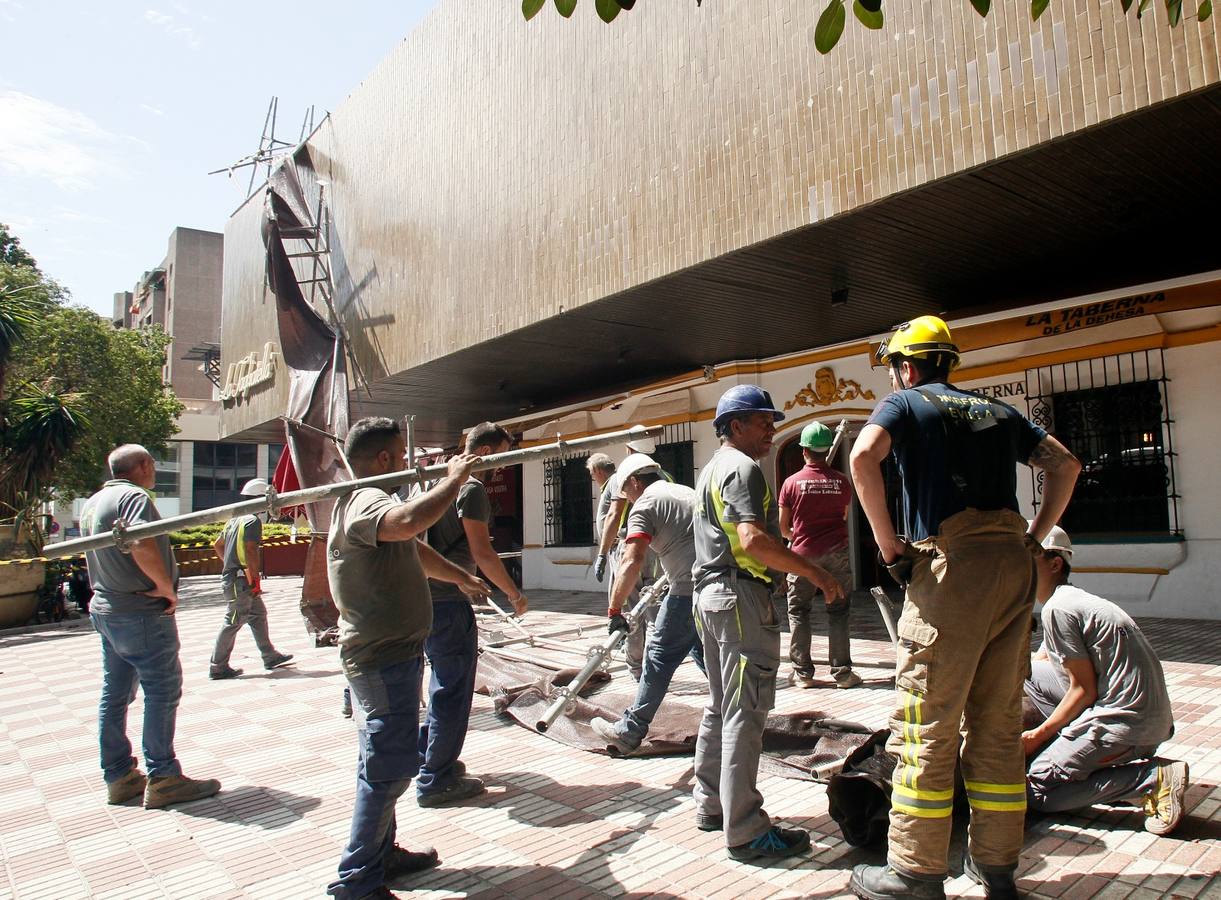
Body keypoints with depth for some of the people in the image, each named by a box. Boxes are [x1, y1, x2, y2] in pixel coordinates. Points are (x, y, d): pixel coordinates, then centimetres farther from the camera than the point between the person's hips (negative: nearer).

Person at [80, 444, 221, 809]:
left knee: (114, 694, 14)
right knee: (163, 693, -2)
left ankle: (118, 777, 23)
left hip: (105, 610, 10)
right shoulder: (133, 496, -16)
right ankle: (163, 778, 3)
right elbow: (142, 546, -32)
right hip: (142, 614, -10)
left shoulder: (91, 503, 14)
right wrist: (167, 587, -22)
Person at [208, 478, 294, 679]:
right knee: (234, 622, -3)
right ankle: (218, 668, 4)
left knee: (258, 614, 15)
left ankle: (270, 656, 21)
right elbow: (251, 551, -22)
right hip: (242, 581, -10)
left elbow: (217, 545, 20)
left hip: (231, 575, 10)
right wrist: (256, 579, -18)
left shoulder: (235, 519, 15)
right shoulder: (252, 520, -14)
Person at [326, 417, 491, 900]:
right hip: (384, 657, -11)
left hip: (384, 654, 11)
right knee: (389, 765, -3)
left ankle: (381, 855, 34)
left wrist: (463, 578, 38)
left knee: (384, 763, 20)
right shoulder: (365, 502, -20)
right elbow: (409, 522, -45)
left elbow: (415, 550, 29)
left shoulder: (365, 501, 16)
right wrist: (453, 478, -30)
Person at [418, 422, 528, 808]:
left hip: (428, 596, 10)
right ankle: (437, 781, 7)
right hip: (448, 601, -10)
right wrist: (515, 595, -9)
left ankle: (428, 757, 33)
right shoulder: (472, 488, -13)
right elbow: (482, 553, -18)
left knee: (445, 683, 22)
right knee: (454, 689, -1)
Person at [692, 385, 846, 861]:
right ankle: (746, 831, -1)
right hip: (741, 595, -11)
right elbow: (753, 539, -25)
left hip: (710, 594, 11)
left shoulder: (711, 469, 21)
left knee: (720, 707, 17)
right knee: (744, 713, -7)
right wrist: (815, 573, -21)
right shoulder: (742, 467, -12)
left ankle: (710, 806, 26)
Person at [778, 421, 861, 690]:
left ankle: (803, 672, 10)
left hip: (803, 554, -1)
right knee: (838, 612, 8)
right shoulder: (842, 482, 0)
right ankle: (842, 672, 9)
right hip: (837, 553, 1)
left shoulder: (792, 482, -6)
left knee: (798, 612, 9)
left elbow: (783, 527, 1)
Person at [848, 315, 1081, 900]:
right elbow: (1065, 465, 21)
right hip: (1014, 566, 7)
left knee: (925, 725, 1)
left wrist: (890, 546, -10)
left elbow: (864, 456, -16)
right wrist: (1033, 539, 16)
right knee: (998, 722, 14)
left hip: (951, 567, -7)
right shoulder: (998, 412, 21)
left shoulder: (905, 403, 3)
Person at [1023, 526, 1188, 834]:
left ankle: (1154, 778, -10)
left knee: (1036, 791, -7)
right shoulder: (1071, 600, 16)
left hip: (1125, 721, -10)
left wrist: (1038, 735, -5)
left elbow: (1084, 690, -14)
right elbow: (1036, 666, 23)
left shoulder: (1057, 608, -14)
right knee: (1030, 671, 13)